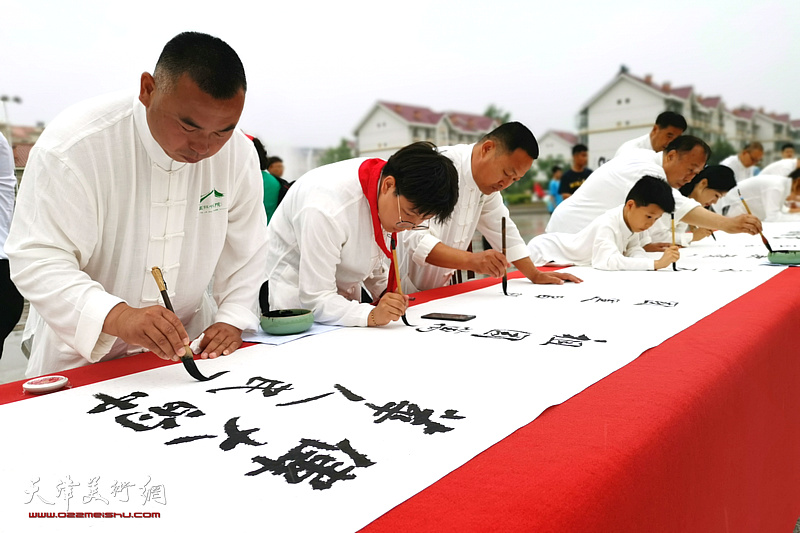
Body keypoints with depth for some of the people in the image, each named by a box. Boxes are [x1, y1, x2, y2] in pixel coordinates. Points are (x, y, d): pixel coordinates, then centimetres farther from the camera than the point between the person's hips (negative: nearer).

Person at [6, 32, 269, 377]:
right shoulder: (73, 144, -20)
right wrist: (116, 317, -38)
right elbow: (37, 259, -23)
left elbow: (246, 254, 2)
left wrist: (233, 319, -10)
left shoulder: (239, 154, -8)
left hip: (187, 340, 3)